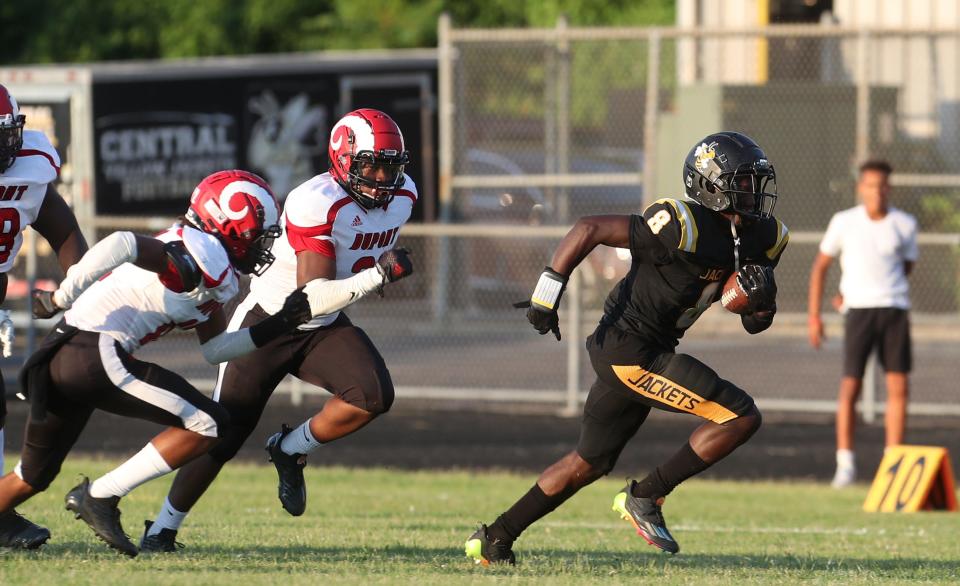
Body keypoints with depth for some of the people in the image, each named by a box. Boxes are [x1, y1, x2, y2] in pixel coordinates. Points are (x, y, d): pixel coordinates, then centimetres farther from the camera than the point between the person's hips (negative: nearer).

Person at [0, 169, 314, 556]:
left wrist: (277, 325, 17)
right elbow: (123, 245, -26)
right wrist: (62, 298, -21)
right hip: (97, 354, -10)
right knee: (207, 425, -4)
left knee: (31, 478, 23)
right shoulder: (203, 256, -12)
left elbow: (213, 349, 25)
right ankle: (99, 496, -4)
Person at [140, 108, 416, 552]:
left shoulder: (402, 196, -7)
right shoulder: (318, 204, -30)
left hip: (326, 329, 6)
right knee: (223, 435, -1)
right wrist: (377, 275, -43)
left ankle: (291, 451, 3)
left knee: (374, 395, -22)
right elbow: (313, 298, -34)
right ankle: (164, 527, 18)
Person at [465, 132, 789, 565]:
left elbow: (756, 322, 11)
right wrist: (548, 290, -20)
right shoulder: (685, 228, -22)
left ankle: (495, 539, 31)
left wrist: (761, 297, -12)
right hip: (629, 352, -10)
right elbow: (589, 229, -19)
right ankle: (645, 497, -4)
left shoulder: (760, 238, 5)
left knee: (590, 463, 20)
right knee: (741, 416, -13)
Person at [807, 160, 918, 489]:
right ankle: (845, 464, 5)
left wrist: (852, 292, 12)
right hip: (858, 312, -1)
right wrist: (813, 314, 4)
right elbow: (820, 266, 11)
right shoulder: (844, 223, 3)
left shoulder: (904, 225, 5)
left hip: (895, 310, 1)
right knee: (850, 387, -5)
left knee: (899, 387, -5)